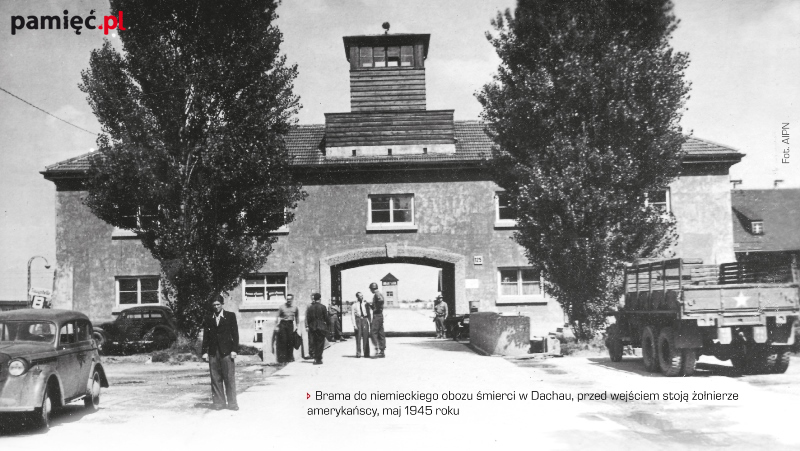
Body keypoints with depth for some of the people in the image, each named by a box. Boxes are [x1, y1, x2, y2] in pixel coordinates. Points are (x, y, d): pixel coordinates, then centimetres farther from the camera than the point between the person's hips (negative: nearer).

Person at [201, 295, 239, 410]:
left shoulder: (230, 316, 5)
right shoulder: (208, 319, 11)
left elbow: (235, 333, 2)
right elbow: (206, 336, 11)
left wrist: (234, 350, -5)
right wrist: (205, 352, 2)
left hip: (226, 351, -2)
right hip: (213, 353, 2)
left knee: (229, 378, -2)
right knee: (215, 379, 2)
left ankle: (232, 403, 3)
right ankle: (218, 403, 9)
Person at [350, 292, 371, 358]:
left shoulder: (366, 304, 9)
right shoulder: (354, 305, 4)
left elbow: (369, 313, 11)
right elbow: (352, 315, 0)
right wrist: (354, 324, -9)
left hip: (365, 320, 2)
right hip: (358, 320, -2)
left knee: (366, 337, -1)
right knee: (358, 337, -2)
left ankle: (366, 353, 4)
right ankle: (358, 353, 2)